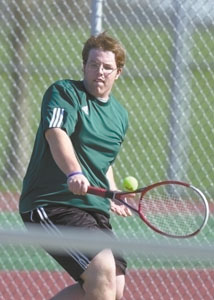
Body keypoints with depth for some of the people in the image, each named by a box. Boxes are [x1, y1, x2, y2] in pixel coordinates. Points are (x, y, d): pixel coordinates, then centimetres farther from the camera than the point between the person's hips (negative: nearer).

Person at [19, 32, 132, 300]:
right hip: (52, 205, -8)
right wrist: (74, 174, -43)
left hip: (94, 211, 8)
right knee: (103, 269, -26)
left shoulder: (120, 116, 16)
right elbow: (56, 134, -25)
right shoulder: (64, 93, -6)